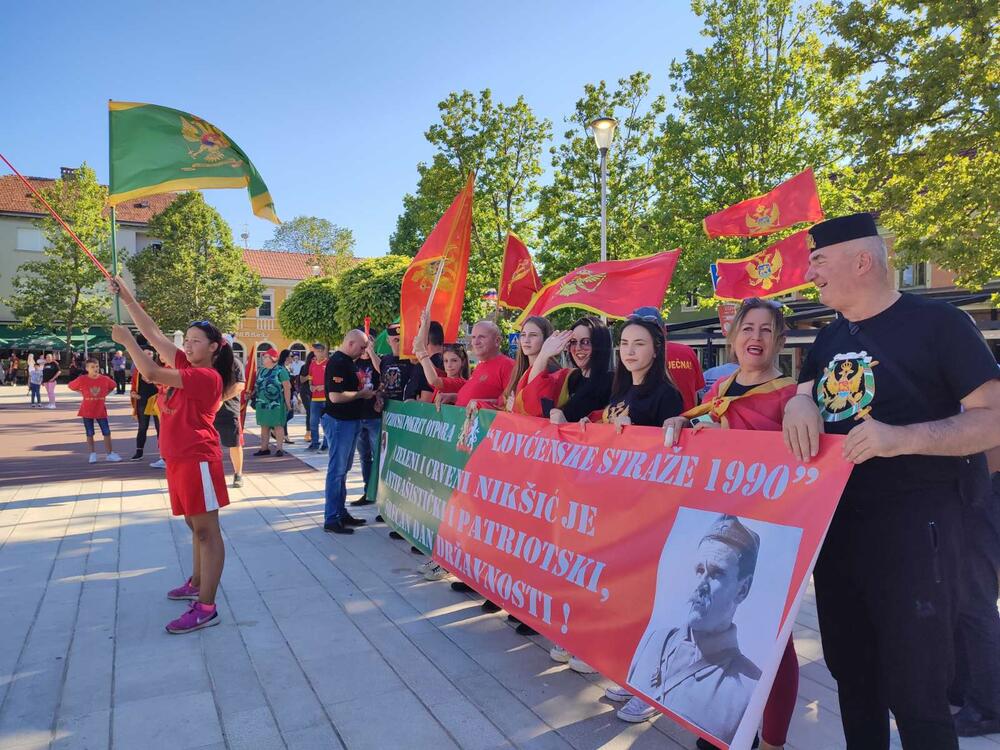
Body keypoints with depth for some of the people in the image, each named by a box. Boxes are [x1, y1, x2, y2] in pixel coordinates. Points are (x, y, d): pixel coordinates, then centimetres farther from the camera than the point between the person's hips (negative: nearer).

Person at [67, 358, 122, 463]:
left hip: (101, 410, 1)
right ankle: (92, 454, 16)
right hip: (87, 411, -1)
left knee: (107, 432, 0)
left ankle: (109, 454, 8)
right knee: (89, 434, 7)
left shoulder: (105, 379, -5)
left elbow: (113, 386, 14)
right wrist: (82, 393, -2)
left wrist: (105, 394, 4)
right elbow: (71, 386, 5)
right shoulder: (82, 379, -10)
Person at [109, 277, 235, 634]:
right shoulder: (187, 366, 10)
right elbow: (154, 334, 12)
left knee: (207, 530, -7)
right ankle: (197, 583, 35)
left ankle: (206, 608, -5)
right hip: (178, 460, 9)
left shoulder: (207, 377, -16)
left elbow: (151, 373, -21)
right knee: (196, 527, 20)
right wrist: (127, 299, 8)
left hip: (197, 460, -9)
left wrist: (126, 340, -10)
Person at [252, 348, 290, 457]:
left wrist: (288, 403, -14)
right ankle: (264, 448, 19)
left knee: (278, 425, -1)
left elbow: (287, 387, -11)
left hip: (276, 403, -7)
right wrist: (254, 398, 11)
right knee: (264, 426, 11)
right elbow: (257, 385, 20)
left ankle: (280, 449, 3)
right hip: (262, 403, 7)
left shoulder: (280, 371, -8)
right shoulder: (261, 370, 13)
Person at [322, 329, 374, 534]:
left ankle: (341, 513, 26)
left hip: (350, 421, 10)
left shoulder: (348, 362, 13)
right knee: (337, 470, -4)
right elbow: (335, 396, -26)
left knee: (342, 469, 16)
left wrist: (363, 390, 7)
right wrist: (361, 394, -15)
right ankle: (331, 519, 3)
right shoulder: (337, 363, -18)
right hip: (339, 422, -10)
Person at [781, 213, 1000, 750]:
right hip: (835, 523, 7)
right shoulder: (828, 339, 13)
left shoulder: (937, 323, -8)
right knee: (851, 675, 18)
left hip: (911, 524, -7)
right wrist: (798, 404, -10)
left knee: (913, 691, -1)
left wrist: (906, 438, -29)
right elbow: (803, 400, 15)